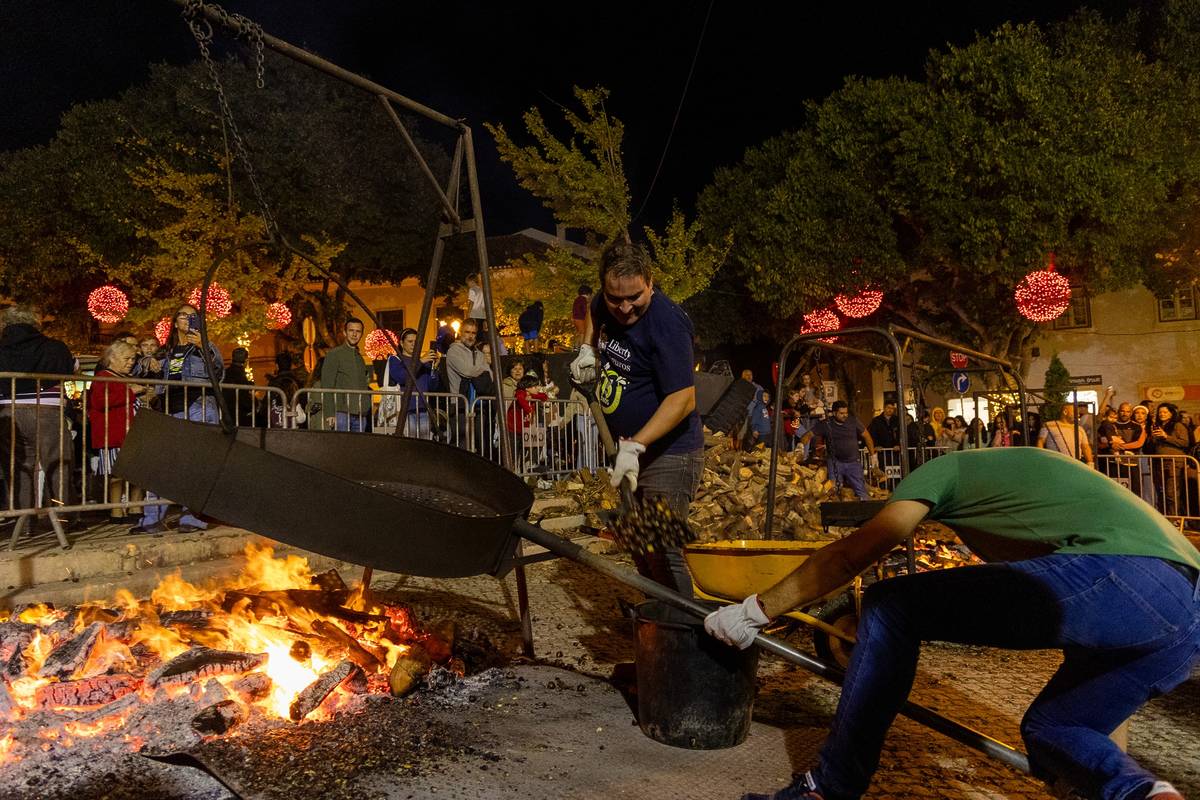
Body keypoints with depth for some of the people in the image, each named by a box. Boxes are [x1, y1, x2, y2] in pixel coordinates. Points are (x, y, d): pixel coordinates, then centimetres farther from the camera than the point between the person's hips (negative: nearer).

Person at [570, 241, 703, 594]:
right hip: (631, 447, 9)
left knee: (661, 551, -16)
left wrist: (635, 447, -33)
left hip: (669, 453, -9)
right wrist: (587, 350, 11)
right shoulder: (606, 304, 1)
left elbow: (682, 399, -28)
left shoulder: (665, 322, -24)